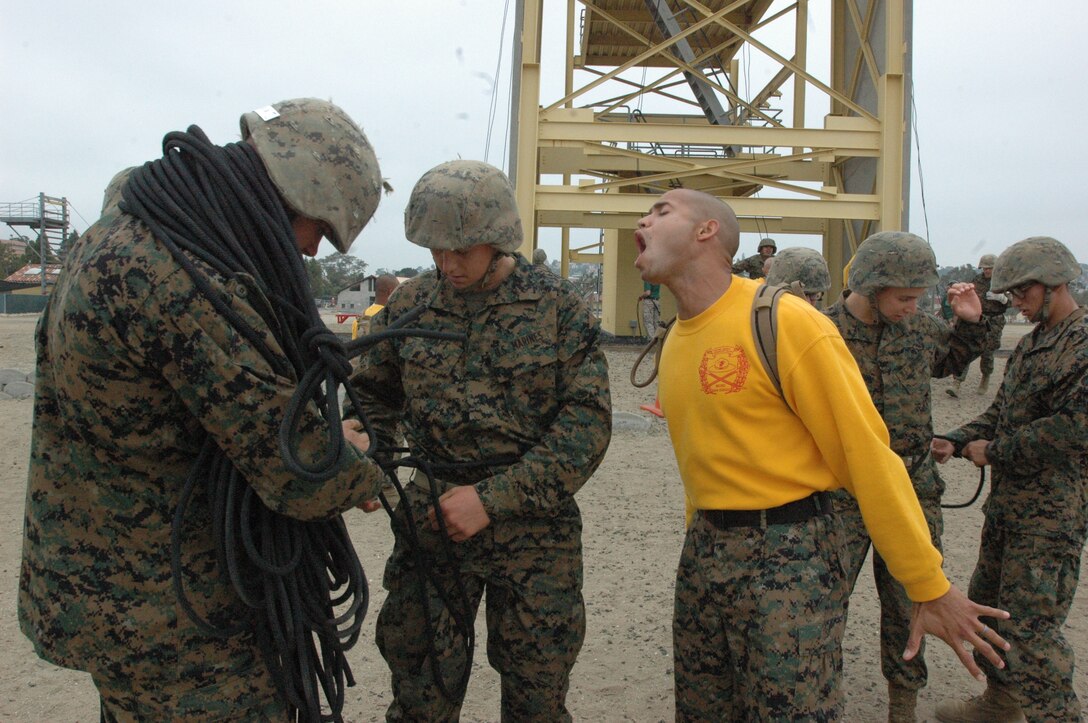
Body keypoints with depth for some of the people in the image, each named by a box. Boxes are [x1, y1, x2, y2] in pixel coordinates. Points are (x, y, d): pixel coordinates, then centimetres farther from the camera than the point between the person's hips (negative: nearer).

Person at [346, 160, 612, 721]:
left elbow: (587, 422, -9)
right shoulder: (411, 304, 4)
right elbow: (373, 394, 18)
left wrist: (493, 498, -16)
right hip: (429, 525, 2)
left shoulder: (557, 307, -5)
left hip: (534, 529, -2)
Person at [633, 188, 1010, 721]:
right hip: (703, 552, 7)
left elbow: (867, 453, -16)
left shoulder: (783, 321, -16)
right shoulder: (675, 341, 7)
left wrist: (930, 588, -14)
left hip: (788, 557, -7)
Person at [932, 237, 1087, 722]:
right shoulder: (1030, 344, 15)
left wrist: (996, 452, -17)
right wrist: (956, 441, 3)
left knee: (1030, 625, -6)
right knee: (987, 604, 18)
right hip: (1007, 501, 9)